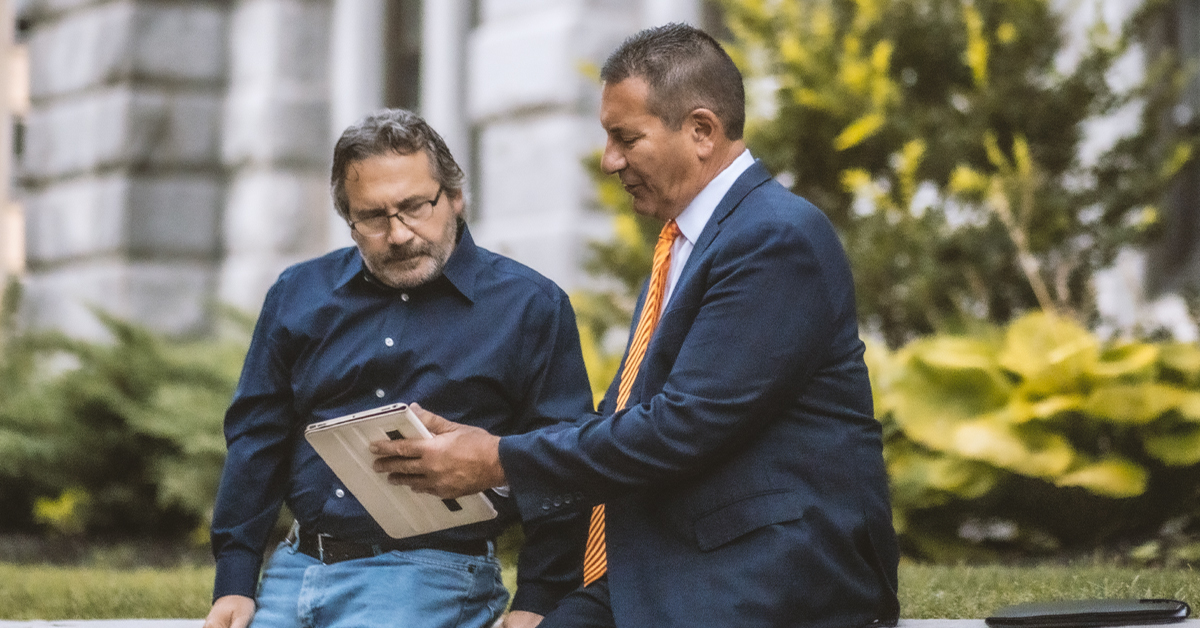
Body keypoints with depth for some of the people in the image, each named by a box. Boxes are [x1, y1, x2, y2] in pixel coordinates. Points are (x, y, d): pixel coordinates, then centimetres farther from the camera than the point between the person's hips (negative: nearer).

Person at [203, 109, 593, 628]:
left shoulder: (529, 306, 0)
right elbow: (255, 443, 12)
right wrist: (234, 581, 4)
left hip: (430, 584, -4)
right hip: (293, 570, 5)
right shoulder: (299, 296, 12)